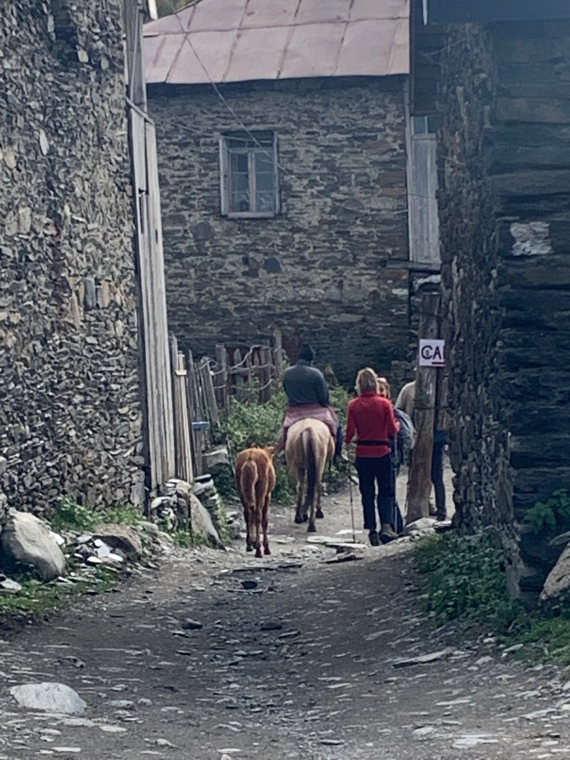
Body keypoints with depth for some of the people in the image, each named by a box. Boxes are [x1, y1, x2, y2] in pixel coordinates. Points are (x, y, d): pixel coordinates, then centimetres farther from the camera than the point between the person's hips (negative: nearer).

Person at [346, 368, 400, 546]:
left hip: (362, 454, 1)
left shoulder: (353, 405, -4)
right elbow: (392, 430, -5)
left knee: (367, 493, 9)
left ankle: (372, 529, 7)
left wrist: (347, 444, 12)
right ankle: (386, 525, -12)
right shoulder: (385, 404, -7)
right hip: (382, 452, -1)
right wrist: (398, 425, 16)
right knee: (386, 491, 7)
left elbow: (350, 432, -6)